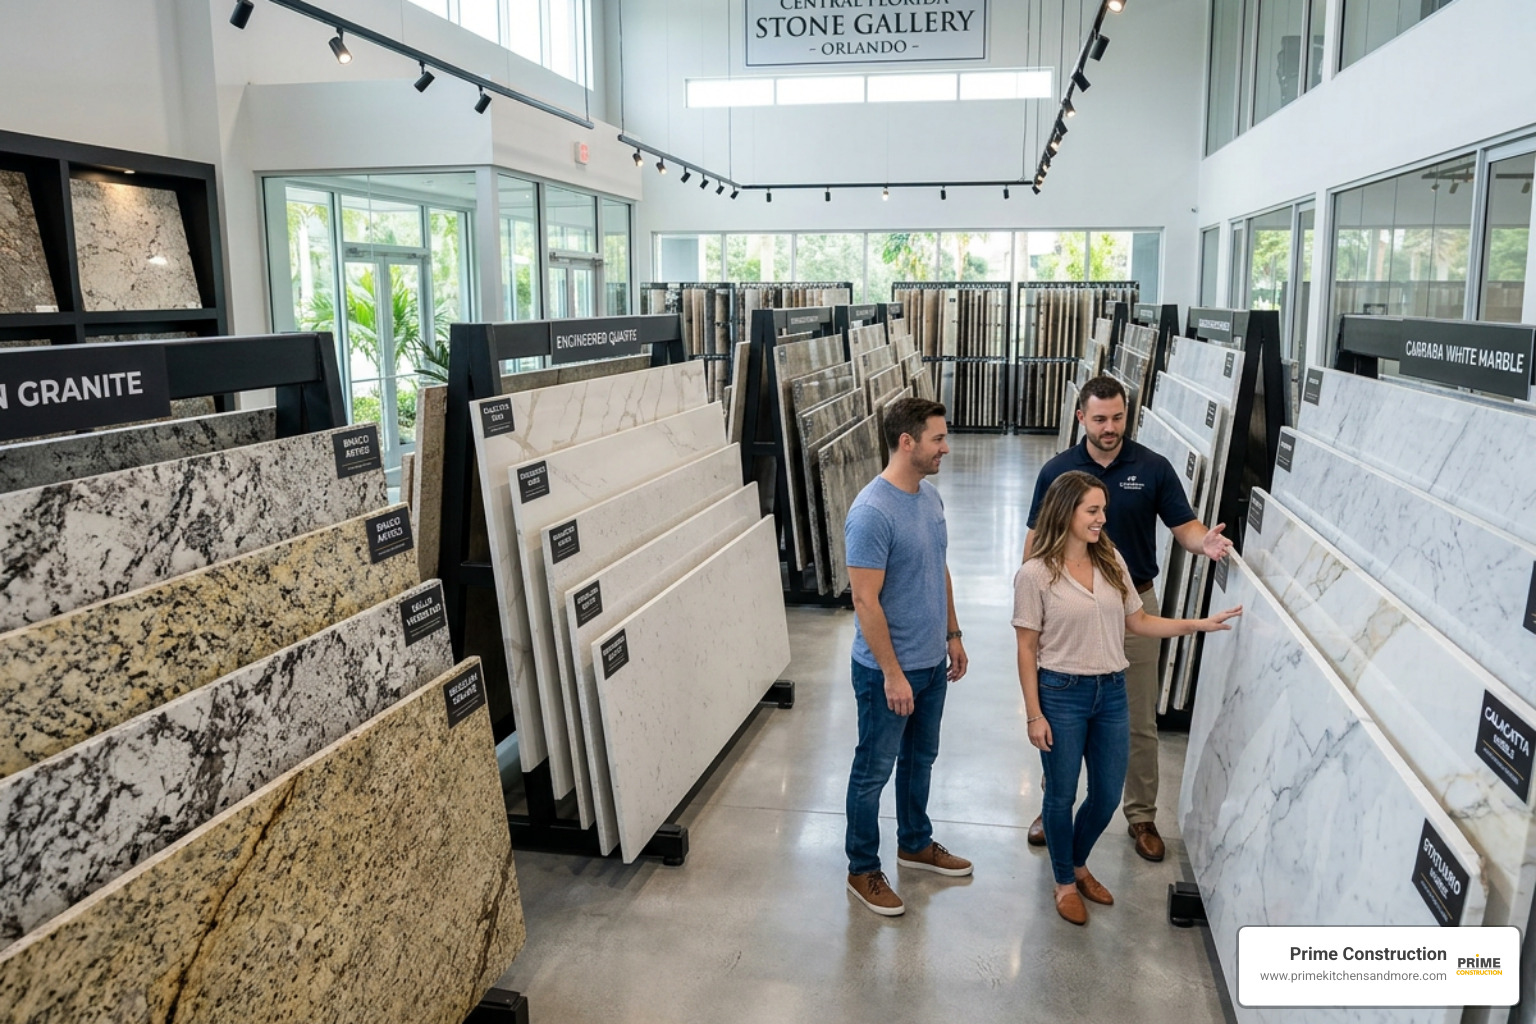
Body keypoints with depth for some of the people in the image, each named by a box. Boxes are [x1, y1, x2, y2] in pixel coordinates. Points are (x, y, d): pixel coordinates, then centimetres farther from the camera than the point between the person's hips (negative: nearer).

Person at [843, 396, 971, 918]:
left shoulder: (930, 495, 3)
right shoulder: (871, 513, -25)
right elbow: (865, 601, -24)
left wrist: (953, 635, 16)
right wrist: (893, 674, -22)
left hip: (932, 661, 8)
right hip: (888, 669, -8)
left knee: (920, 758, 24)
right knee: (874, 770, 8)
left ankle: (915, 844, 44)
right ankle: (863, 870, 25)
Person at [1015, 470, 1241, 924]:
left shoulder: (1111, 561, 1)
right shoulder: (1035, 574, -13)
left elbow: (1138, 621, 8)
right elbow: (1027, 649, -10)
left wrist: (1199, 624, -2)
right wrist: (1034, 714, -11)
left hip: (1111, 692, 5)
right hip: (1061, 693, -5)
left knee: (1107, 795, 14)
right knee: (1061, 795, 9)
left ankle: (1078, 864, 41)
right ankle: (1065, 882, 32)